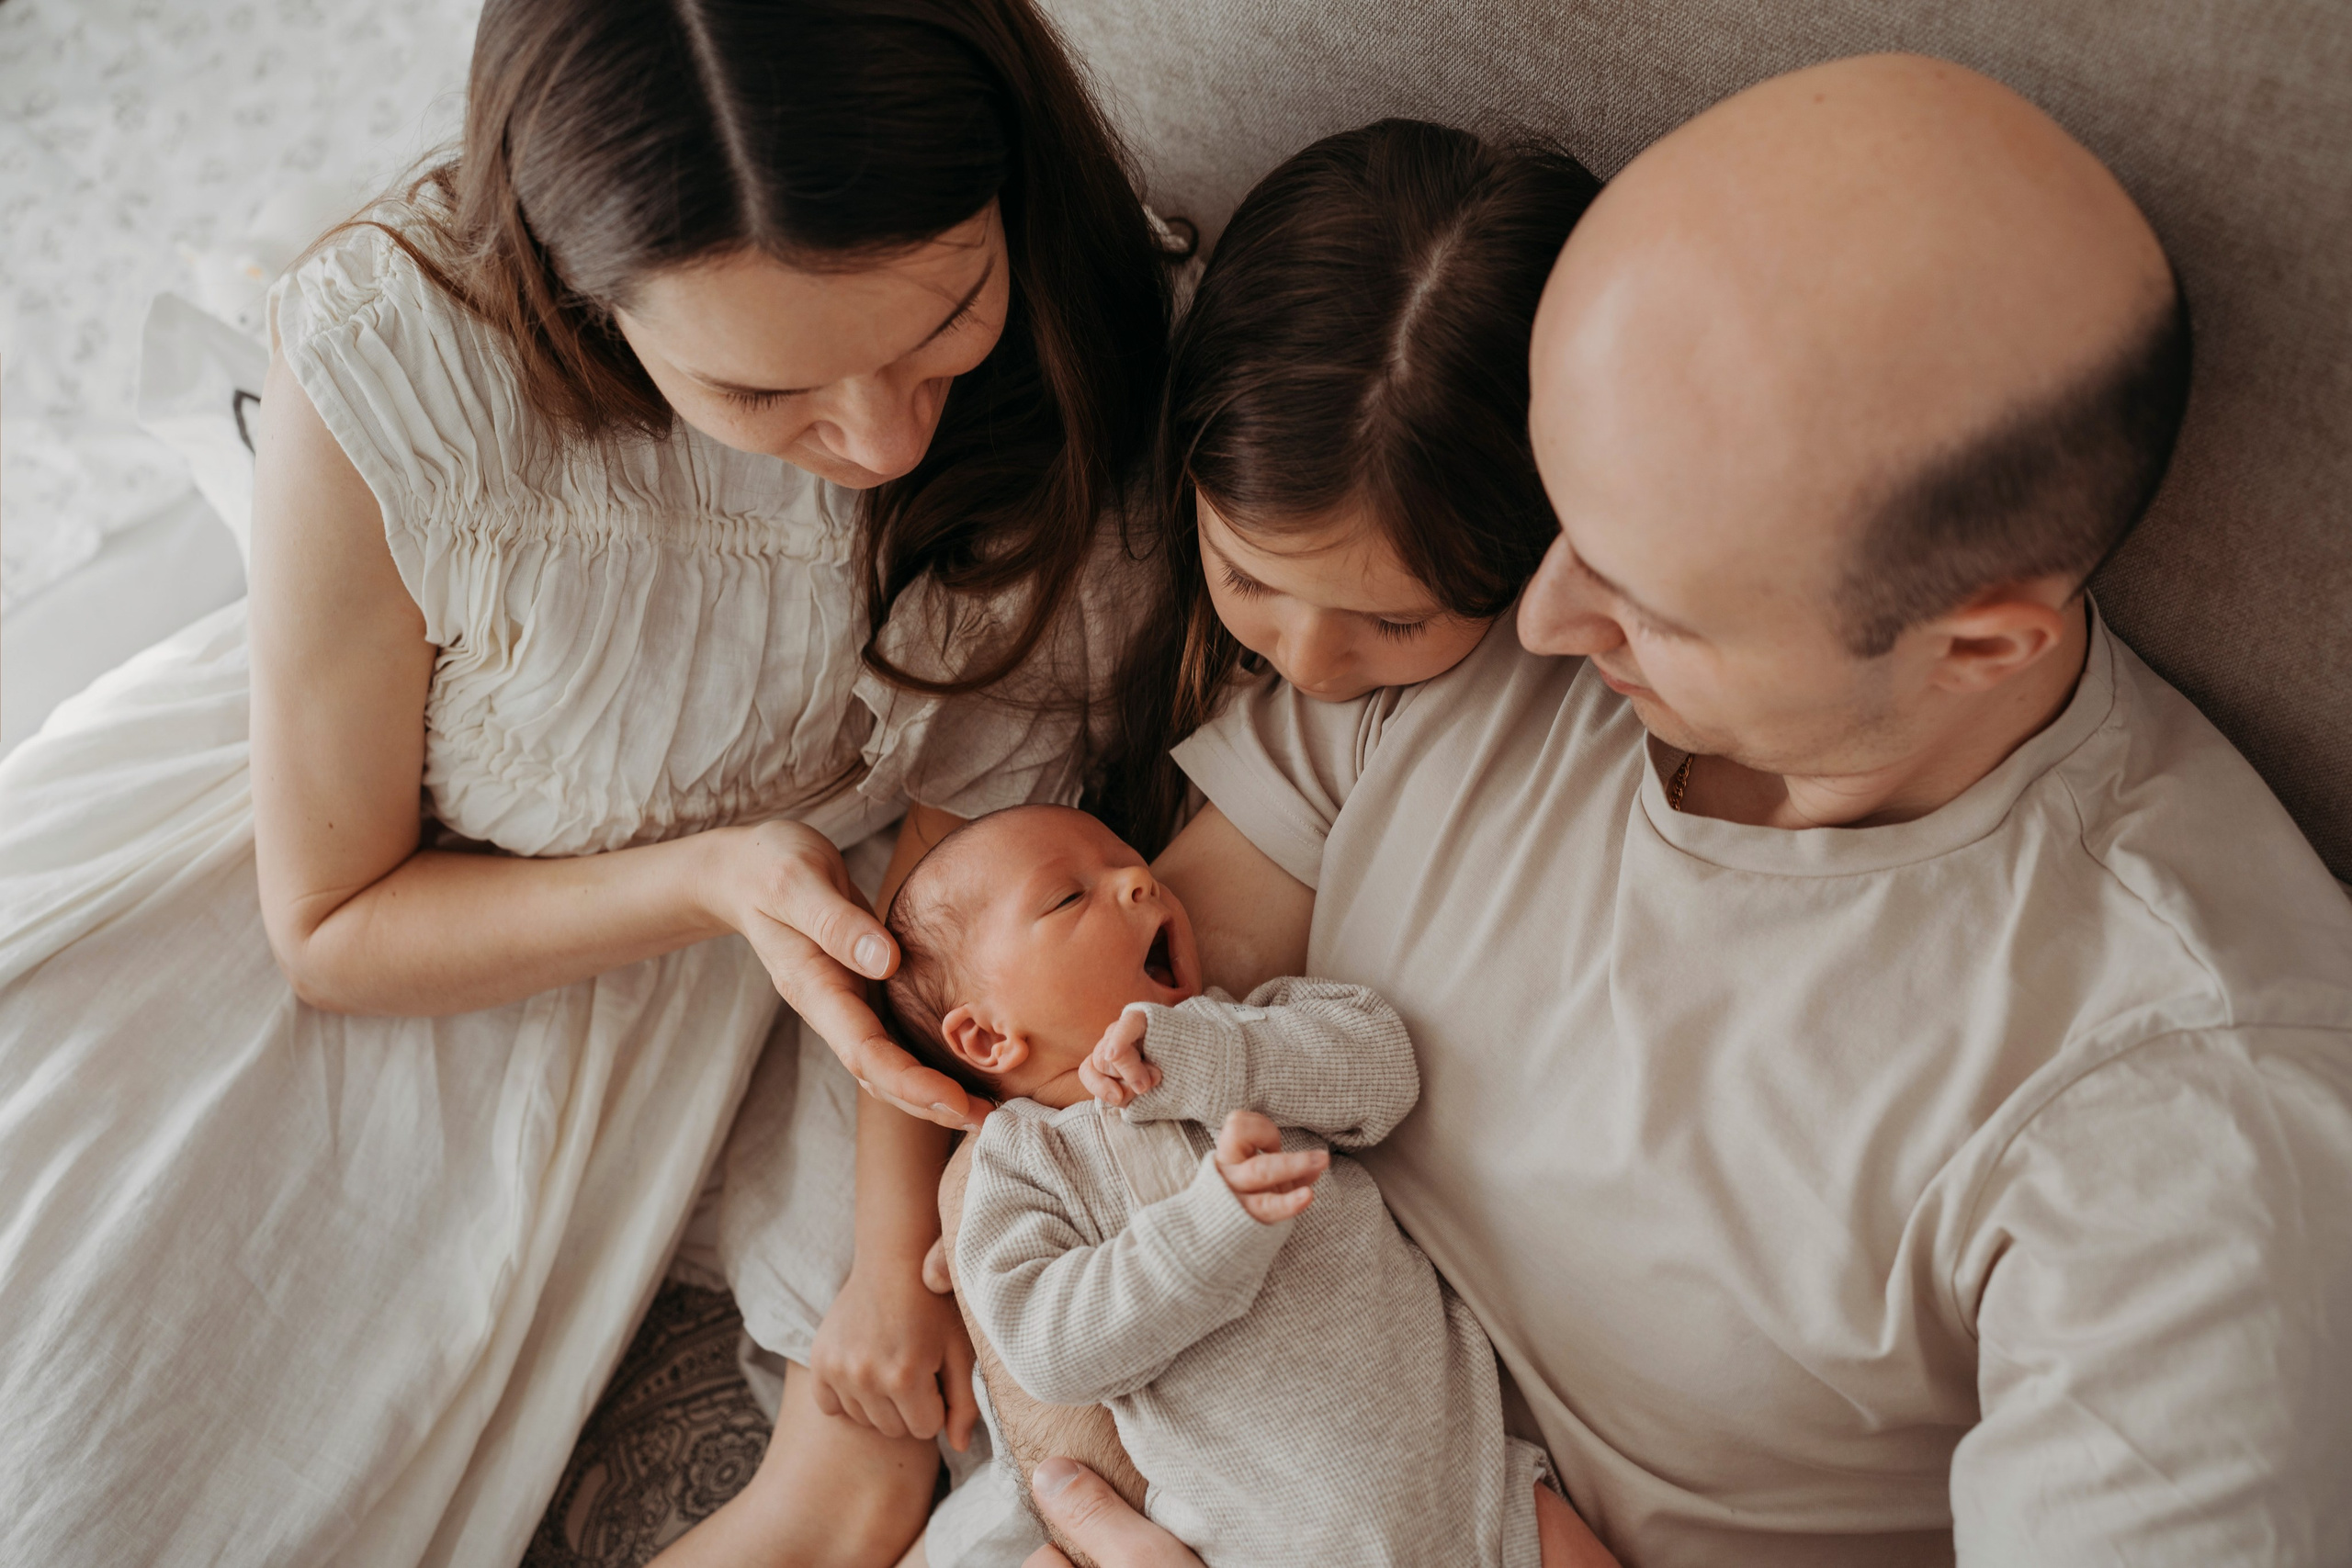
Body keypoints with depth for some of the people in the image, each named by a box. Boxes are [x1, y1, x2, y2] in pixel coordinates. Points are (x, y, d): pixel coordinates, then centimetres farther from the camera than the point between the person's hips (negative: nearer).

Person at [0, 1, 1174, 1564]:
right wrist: (710, 873, -32)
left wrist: (903, 1248, -17)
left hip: (684, 958, 1)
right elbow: (329, 924, -18)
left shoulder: (1062, 374, -28)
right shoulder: (391, 370, -35)